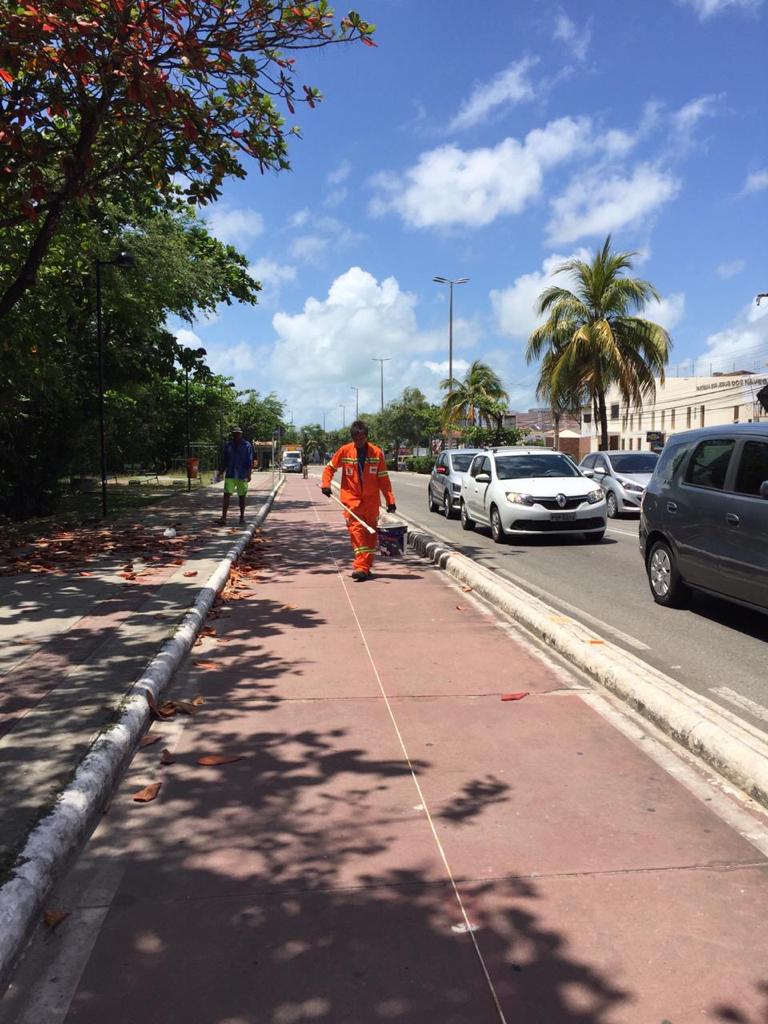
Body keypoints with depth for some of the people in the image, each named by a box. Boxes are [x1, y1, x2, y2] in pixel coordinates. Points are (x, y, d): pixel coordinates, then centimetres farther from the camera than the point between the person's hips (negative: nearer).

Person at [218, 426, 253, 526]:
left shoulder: (247, 445, -1)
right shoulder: (228, 445, 8)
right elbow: (224, 460, 14)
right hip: (230, 475, 2)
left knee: (242, 496, 7)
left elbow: (250, 461, -5)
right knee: (226, 495, -8)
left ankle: (242, 517, 20)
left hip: (242, 476, -2)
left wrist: (249, 474, -12)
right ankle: (223, 518, -12)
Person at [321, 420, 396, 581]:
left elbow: (383, 478, 2)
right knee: (356, 530, -12)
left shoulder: (377, 453, -2)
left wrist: (390, 500, -1)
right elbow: (330, 467, 10)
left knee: (370, 533, 5)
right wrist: (326, 484, -6)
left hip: (371, 500, 2)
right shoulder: (344, 451, -2)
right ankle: (362, 567, -14)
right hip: (351, 498, -1)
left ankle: (364, 567, 14)